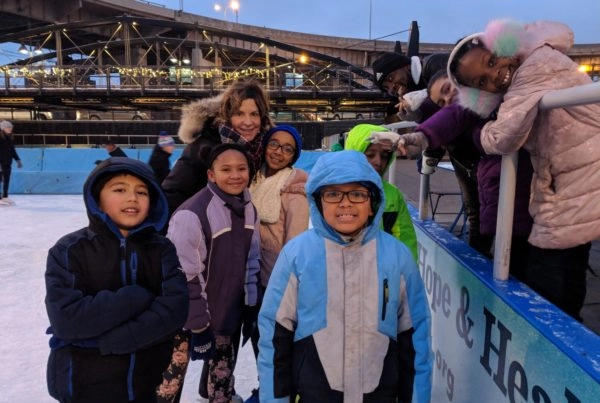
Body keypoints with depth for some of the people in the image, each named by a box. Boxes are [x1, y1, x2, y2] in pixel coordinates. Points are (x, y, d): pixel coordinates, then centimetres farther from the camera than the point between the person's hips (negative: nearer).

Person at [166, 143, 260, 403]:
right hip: (189, 313, -7)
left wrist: (250, 301, 10)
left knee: (224, 368, 25)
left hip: (230, 311, 7)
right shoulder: (192, 214, -24)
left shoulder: (249, 209, 1)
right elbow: (184, 276, -21)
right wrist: (197, 325, -16)